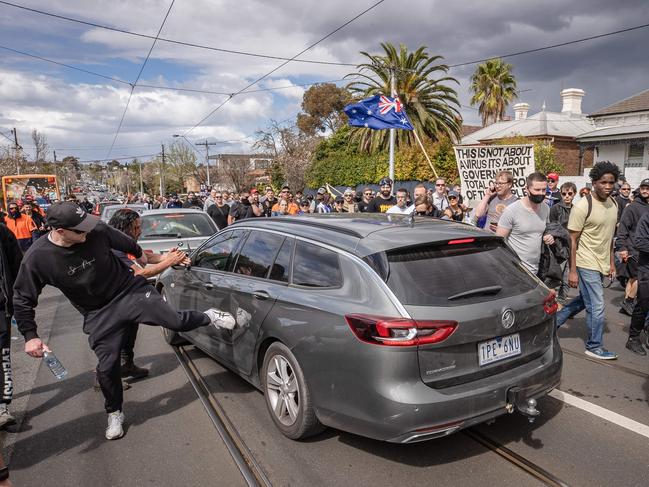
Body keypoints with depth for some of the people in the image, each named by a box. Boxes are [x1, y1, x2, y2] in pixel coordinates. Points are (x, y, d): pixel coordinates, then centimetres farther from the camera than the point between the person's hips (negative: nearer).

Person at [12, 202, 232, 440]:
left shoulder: (97, 230, -19)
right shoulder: (36, 259, -19)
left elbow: (128, 245, 3)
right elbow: (22, 300, -5)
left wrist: (143, 258, 20)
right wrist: (30, 336, -9)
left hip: (131, 289, 0)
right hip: (99, 313, 1)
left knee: (175, 320, -11)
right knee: (107, 366, 2)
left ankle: (209, 317, 23)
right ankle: (114, 413, 29)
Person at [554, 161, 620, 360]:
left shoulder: (613, 204, 7)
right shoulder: (583, 206, -16)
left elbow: (609, 236, 16)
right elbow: (573, 240, -14)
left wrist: (611, 263, 15)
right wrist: (572, 271, -15)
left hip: (601, 264, 8)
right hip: (586, 264, -8)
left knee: (584, 301, 18)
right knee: (596, 307, 0)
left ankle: (552, 323, 32)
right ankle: (594, 347, 17)